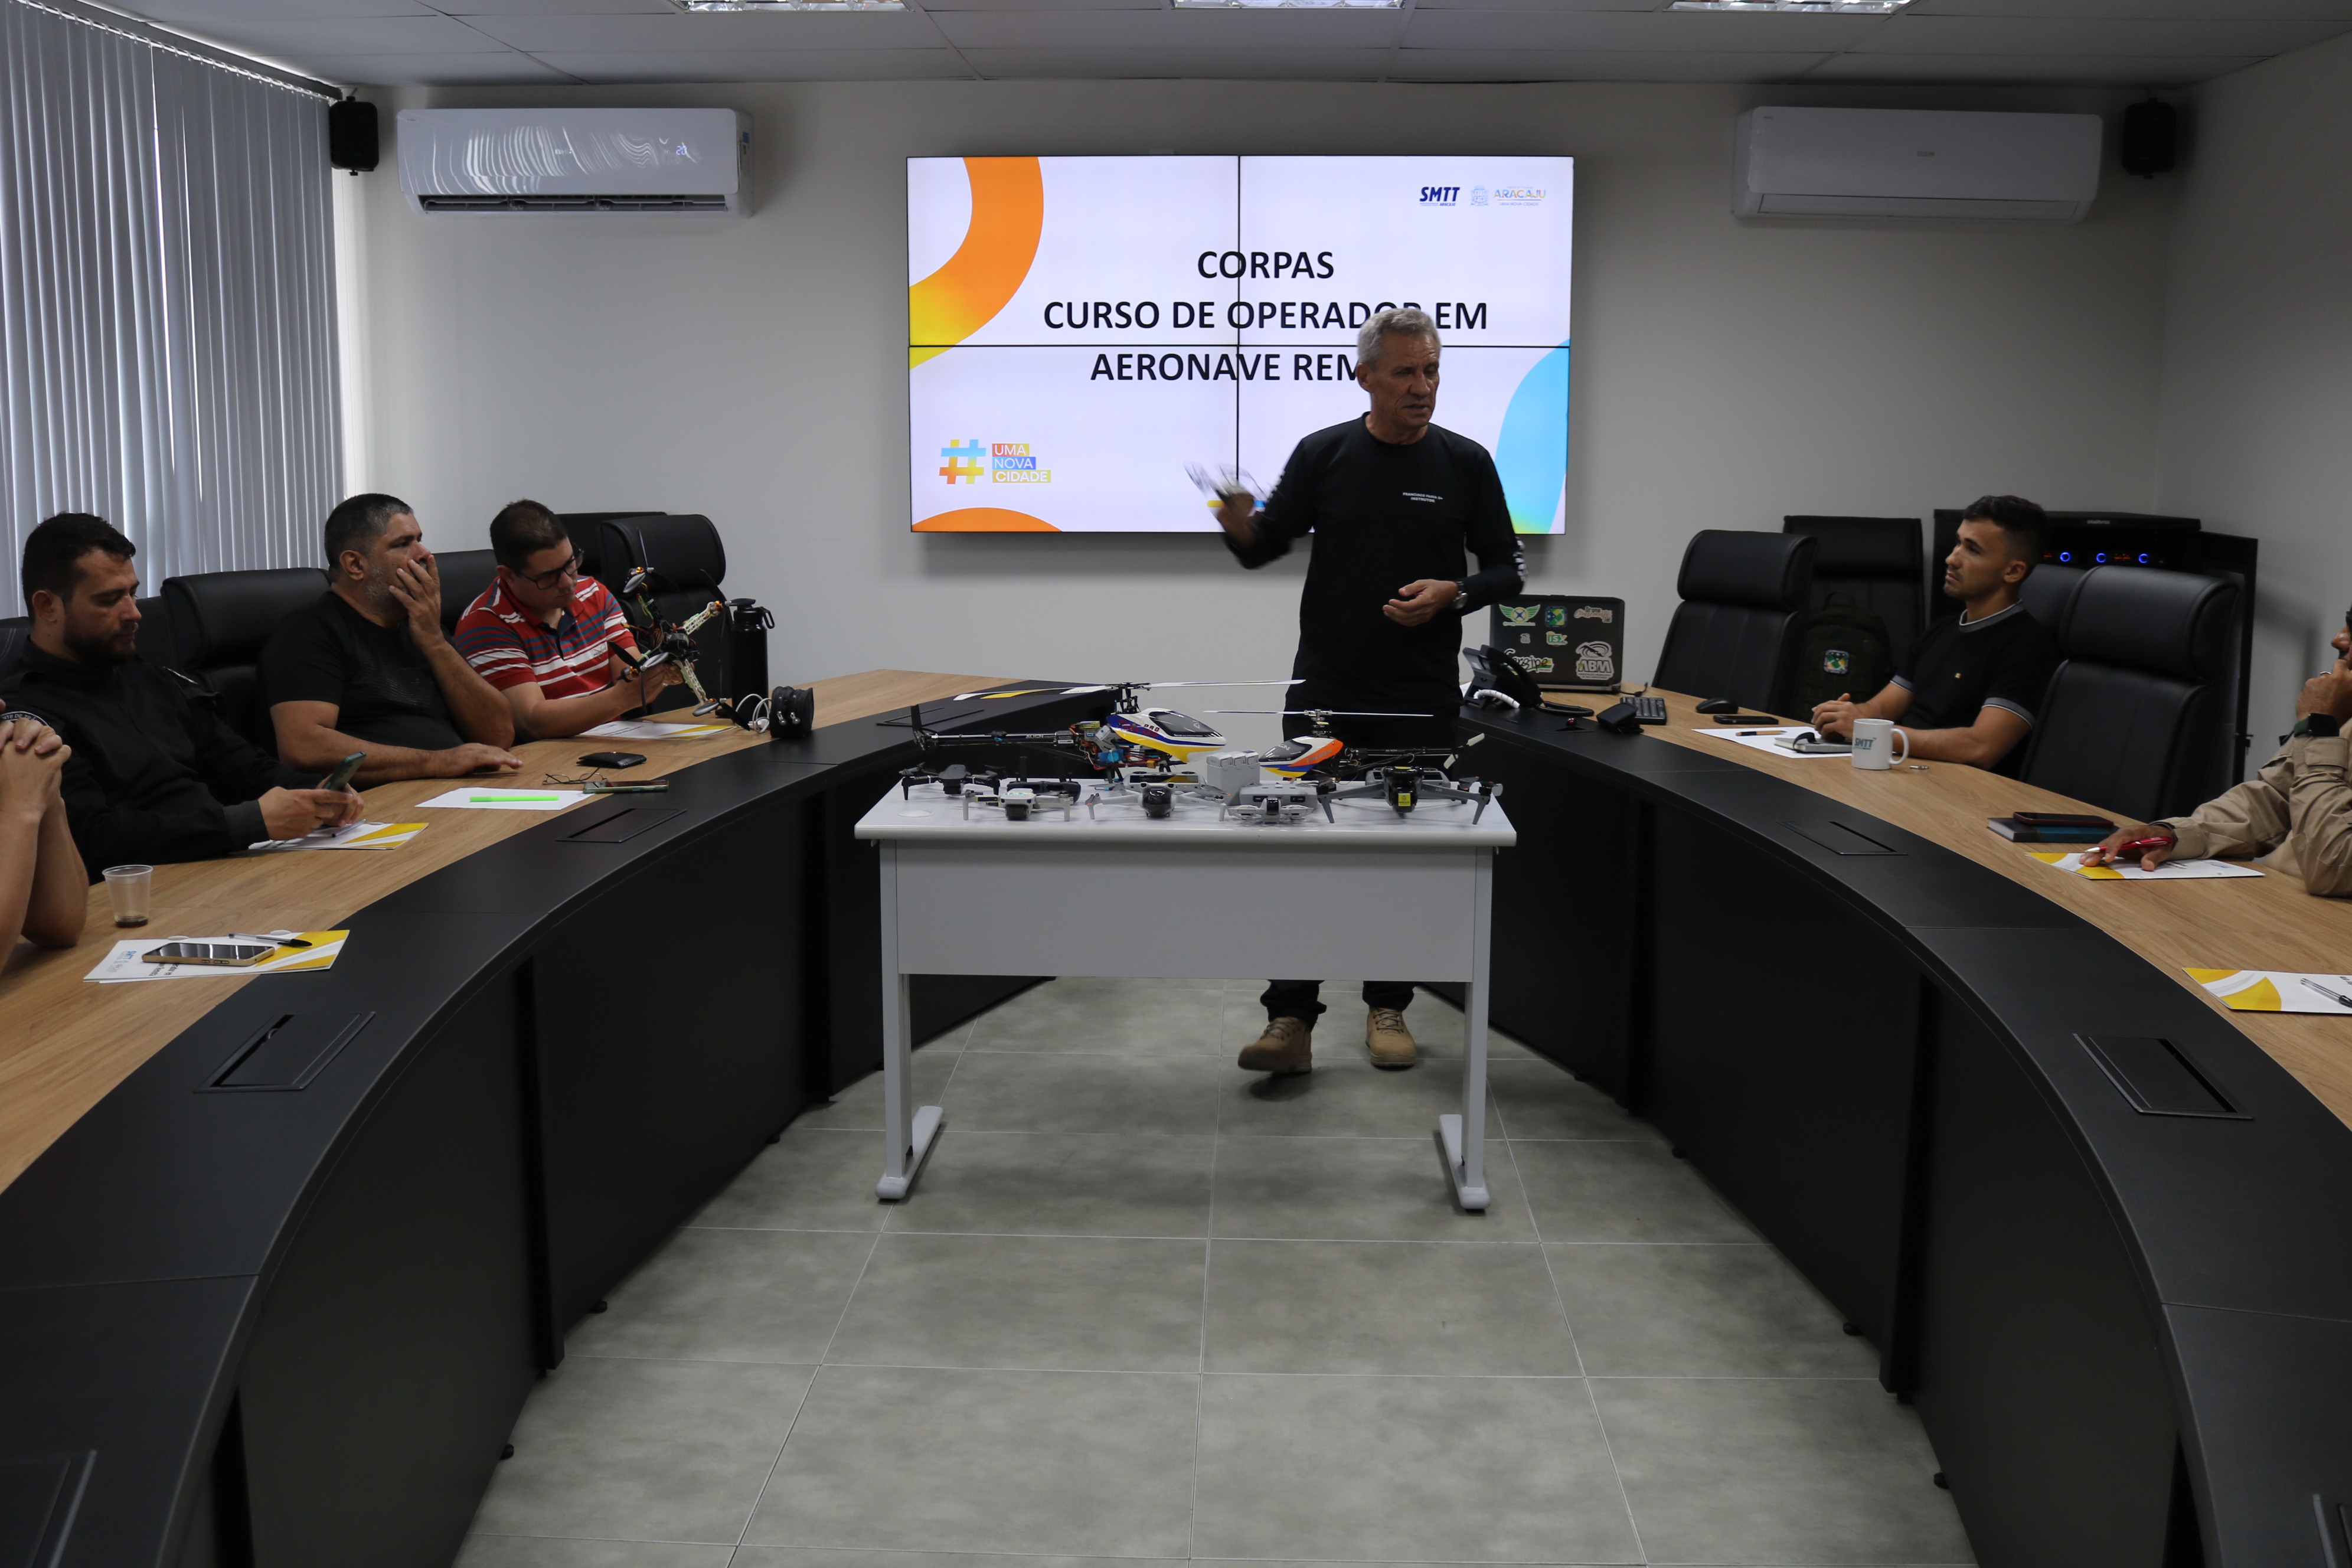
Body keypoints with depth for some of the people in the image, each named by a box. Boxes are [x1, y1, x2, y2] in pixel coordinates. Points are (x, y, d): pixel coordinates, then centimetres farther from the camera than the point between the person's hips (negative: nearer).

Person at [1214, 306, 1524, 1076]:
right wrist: (1241, 527, -18)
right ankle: (1290, 1019, 2)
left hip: (1422, 698, 1)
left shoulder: (1465, 463, 2)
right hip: (1327, 692, 0)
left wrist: (1452, 593, -14)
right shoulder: (1323, 455, 1)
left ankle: (1388, 1008, 22)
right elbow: (1266, 547, 5)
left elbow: (1506, 569, 6)